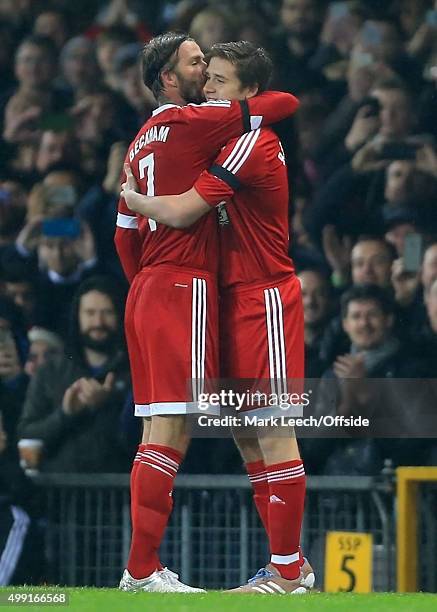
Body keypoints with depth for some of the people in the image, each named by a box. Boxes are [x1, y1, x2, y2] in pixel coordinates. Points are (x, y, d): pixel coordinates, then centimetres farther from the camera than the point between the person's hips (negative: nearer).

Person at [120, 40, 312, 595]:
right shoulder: (237, 142, 16)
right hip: (238, 299, 10)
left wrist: (131, 196, -1)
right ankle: (288, 563, 14)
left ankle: (287, 573, -8)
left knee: (272, 430, -9)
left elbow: (181, 212, -19)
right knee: (244, 433, 10)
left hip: (265, 298, -10)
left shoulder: (253, 144, -15)